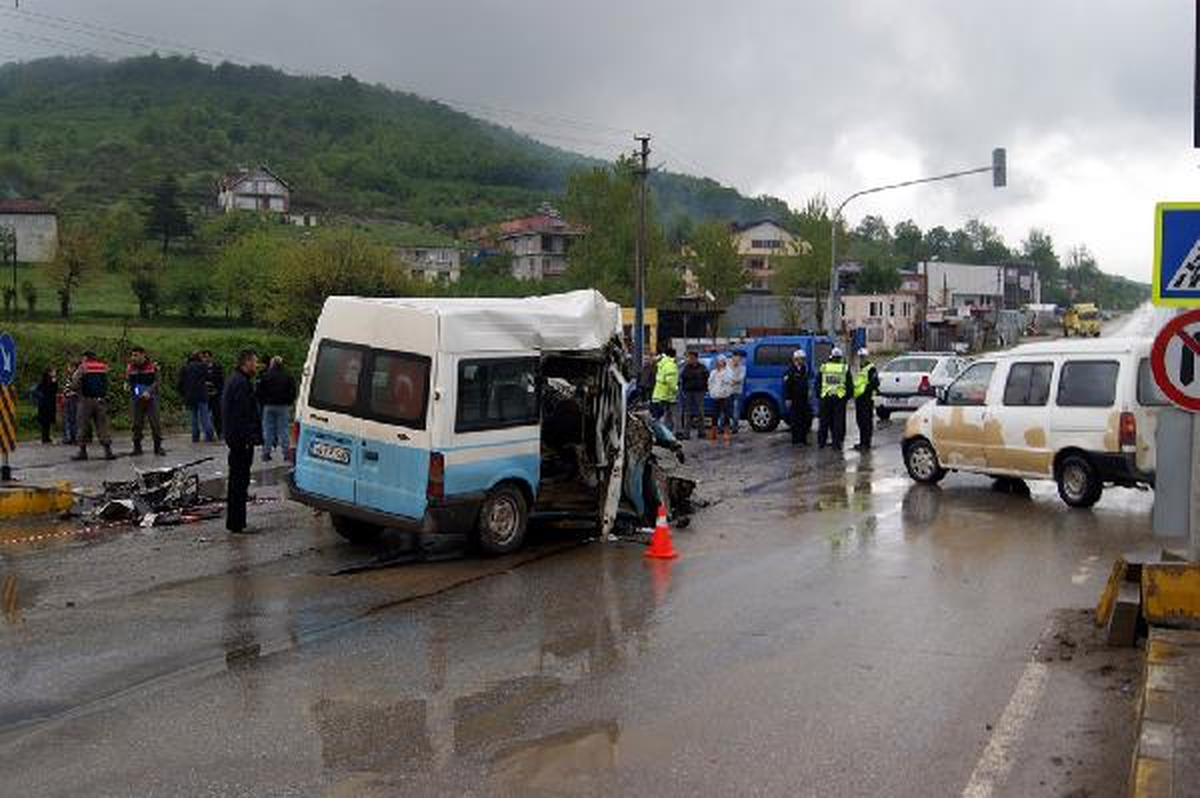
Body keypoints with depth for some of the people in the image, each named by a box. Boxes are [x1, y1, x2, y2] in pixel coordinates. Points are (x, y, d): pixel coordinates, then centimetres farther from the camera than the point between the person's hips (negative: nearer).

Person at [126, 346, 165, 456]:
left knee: (155, 422, -3)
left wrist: (149, 391, -17)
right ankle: (137, 447, 12)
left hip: (150, 398, -3)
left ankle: (158, 447, 4)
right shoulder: (130, 368, 7)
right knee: (137, 424, 3)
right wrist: (127, 385, -10)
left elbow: (158, 381, -4)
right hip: (136, 400, 3)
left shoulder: (153, 366, -3)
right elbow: (127, 382, 14)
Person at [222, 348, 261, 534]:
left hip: (235, 439, 11)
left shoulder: (235, 380, 18)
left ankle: (235, 522, 24)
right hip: (242, 440, -11)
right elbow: (243, 414, -22)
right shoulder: (241, 383, -17)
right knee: (240, 480, -6)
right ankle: (237, 524, -3)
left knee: (237, 480, 16)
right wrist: (248, 438, -23)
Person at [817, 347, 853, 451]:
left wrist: (819, 394, 18)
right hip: (840, 398, -2)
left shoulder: (823, 367, 2)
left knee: (824, 421, 9)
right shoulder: (845, 368, -2)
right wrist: (848, 395, 14)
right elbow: (849, 385, 2)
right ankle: (837, 443, 2)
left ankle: (821, 442, 14)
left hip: (826, 397, 2)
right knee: (838, 422, 3)